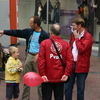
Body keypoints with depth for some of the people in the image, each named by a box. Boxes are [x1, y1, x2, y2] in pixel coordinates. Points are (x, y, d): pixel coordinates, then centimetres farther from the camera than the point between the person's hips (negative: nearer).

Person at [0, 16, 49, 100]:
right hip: (29, 55, 6)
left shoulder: (45, 35, -8)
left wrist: (39, 54, -20)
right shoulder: (29, 32, 9)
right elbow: (17, 32, 12)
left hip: (38, 58, -6)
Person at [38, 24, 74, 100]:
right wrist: (67, 74, -8)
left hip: (47, 78, -2)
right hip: (60, 78, 2)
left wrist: (42, 74, -11)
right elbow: (70, 60, -8)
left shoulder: (44, 43, -6)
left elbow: (41, 60, -11)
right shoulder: (66, 44, -1)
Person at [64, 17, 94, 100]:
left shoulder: (88, 37, -10)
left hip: (81, 66, -6)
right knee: (67, 88, 9)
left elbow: (81, 49, -20)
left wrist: (77, 38, -12)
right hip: (71, 64, 6)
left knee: (80, 90, 4)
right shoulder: (73, 35, 12)